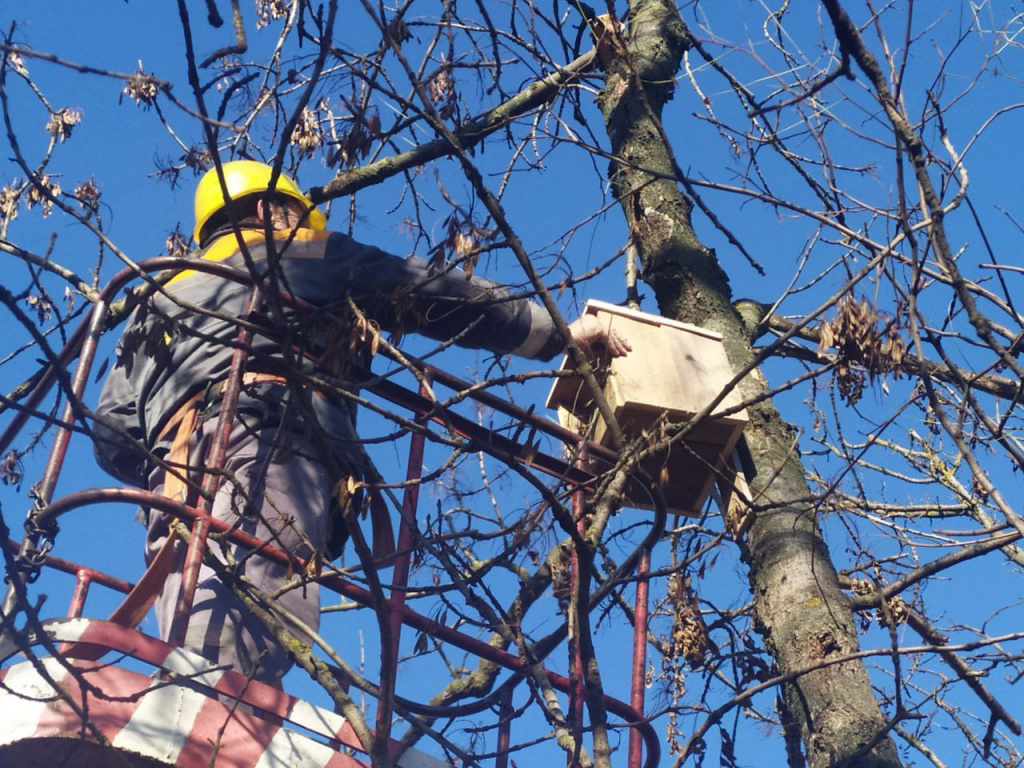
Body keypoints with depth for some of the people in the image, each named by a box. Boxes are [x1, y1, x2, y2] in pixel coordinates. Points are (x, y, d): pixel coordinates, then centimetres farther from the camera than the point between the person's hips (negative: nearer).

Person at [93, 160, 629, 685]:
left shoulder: (167, 293, 38)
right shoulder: (309, 254, 27)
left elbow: (114, 432, 26)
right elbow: (440, 298, 24)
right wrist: (561, 334, 32)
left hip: (174, 464, 5)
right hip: (270, 442, -5)